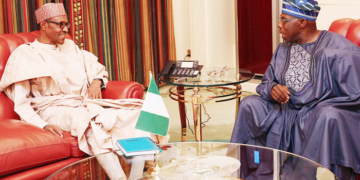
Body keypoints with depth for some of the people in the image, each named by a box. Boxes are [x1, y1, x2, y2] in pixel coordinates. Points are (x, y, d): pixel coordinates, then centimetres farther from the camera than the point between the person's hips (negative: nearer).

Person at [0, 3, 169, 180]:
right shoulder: (25, 55, 1)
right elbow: (21, 104, -6)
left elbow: (98, 70, 26)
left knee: (131, 111, -20)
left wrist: (96, 82, 0)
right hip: (54, 110, -6)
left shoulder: (70, 47, 20)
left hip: (82, 103, 6)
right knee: (91, 120, -39)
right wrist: (43, 125, -23)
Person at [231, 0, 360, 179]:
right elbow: (266, 82, 13)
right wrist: (272, 89, -11)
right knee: (249, 105, -7)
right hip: (286, 112, 6)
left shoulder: (338, 49, -15)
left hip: (325, 112, -6)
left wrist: (319, 106, -19)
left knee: (329, 117, -38)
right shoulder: (283, 49, 7)